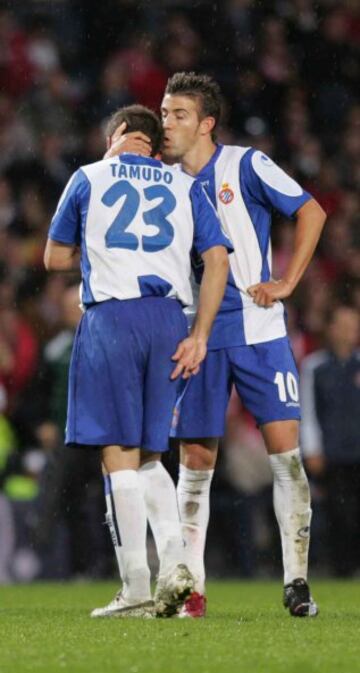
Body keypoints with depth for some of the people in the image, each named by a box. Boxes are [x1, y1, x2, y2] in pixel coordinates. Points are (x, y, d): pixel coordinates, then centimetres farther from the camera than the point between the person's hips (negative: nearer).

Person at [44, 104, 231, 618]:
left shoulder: (89, 179, 11)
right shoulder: (186, 188, 16)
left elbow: (55, 258, 16)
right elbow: (217, 258, 5)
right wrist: (199, 337, 3)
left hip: (110, 316, -3)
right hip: (169, 320, 3)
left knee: (119, 454, -3)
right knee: (150, 456, 14)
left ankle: (136, 590, -7)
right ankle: (175, 563, -5)